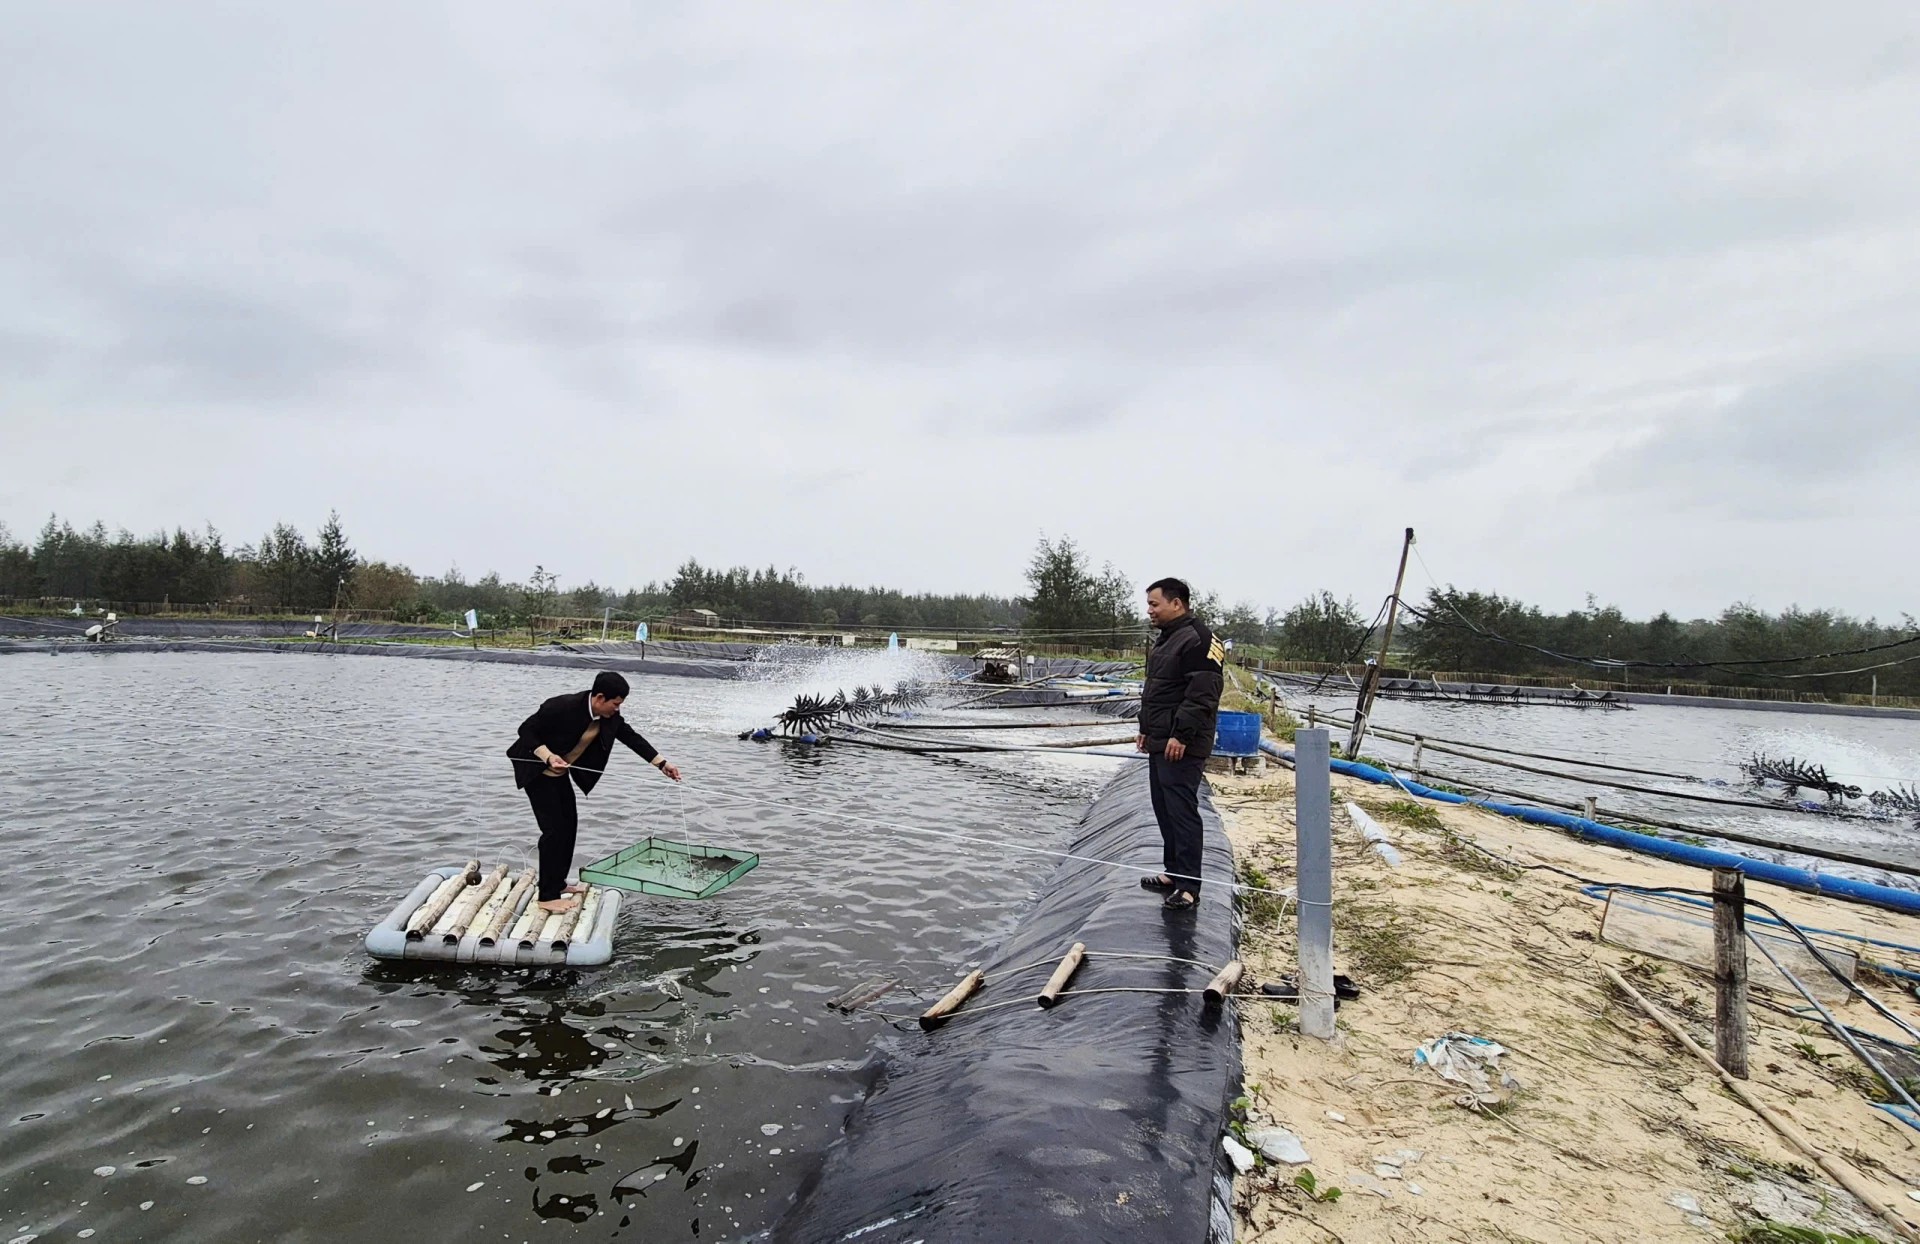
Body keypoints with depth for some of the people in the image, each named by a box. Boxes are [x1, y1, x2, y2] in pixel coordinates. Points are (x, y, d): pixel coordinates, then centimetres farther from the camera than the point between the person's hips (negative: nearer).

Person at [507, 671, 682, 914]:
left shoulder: (609, 717, -11)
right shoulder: (563, 706, -30)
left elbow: (632, 737, -4)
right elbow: (526, 730, -22)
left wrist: (662, 764, -8)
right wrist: (548, 757, -33)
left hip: (560, 772, 8)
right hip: (537, 770, -8)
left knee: (569, 825, 13)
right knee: (554, 828, -11)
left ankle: (558, 883, 28)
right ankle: (547, 896, -2)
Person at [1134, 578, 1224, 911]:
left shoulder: (1197, 640, -15)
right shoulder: (1165, 640, 18)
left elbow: (1202, 695, -21)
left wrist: (1181, 736, -23)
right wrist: (1146, 729, 22)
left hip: (1182, 748, -10)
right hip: (1159, 744, 10)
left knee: (1182, 812, -8)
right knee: (1164, 811, 15)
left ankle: (1188, 886, -2)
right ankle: (1173, 873, 26)